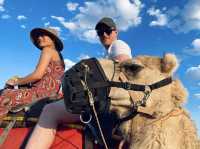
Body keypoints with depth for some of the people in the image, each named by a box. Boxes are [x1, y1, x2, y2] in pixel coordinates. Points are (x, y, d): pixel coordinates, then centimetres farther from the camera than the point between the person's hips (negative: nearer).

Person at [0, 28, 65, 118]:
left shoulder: (48, 50, -2)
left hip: (45, 92, -10)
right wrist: (18, 80, 13)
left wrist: (17, 81, 1)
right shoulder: (57, 54, 24)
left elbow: (38, 75, -14)